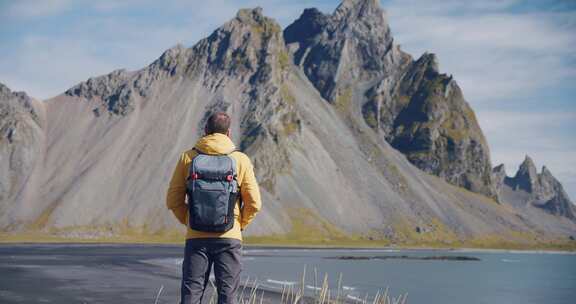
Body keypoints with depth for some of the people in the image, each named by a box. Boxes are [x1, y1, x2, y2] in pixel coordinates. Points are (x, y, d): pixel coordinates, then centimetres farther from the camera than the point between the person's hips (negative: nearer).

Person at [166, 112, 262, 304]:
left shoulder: (188, 158, 2)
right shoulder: (241, 160, 0)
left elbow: (173, 200, 2)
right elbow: (254, 203, -3)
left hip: (196, 238, 1)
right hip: (230, 238, -1)